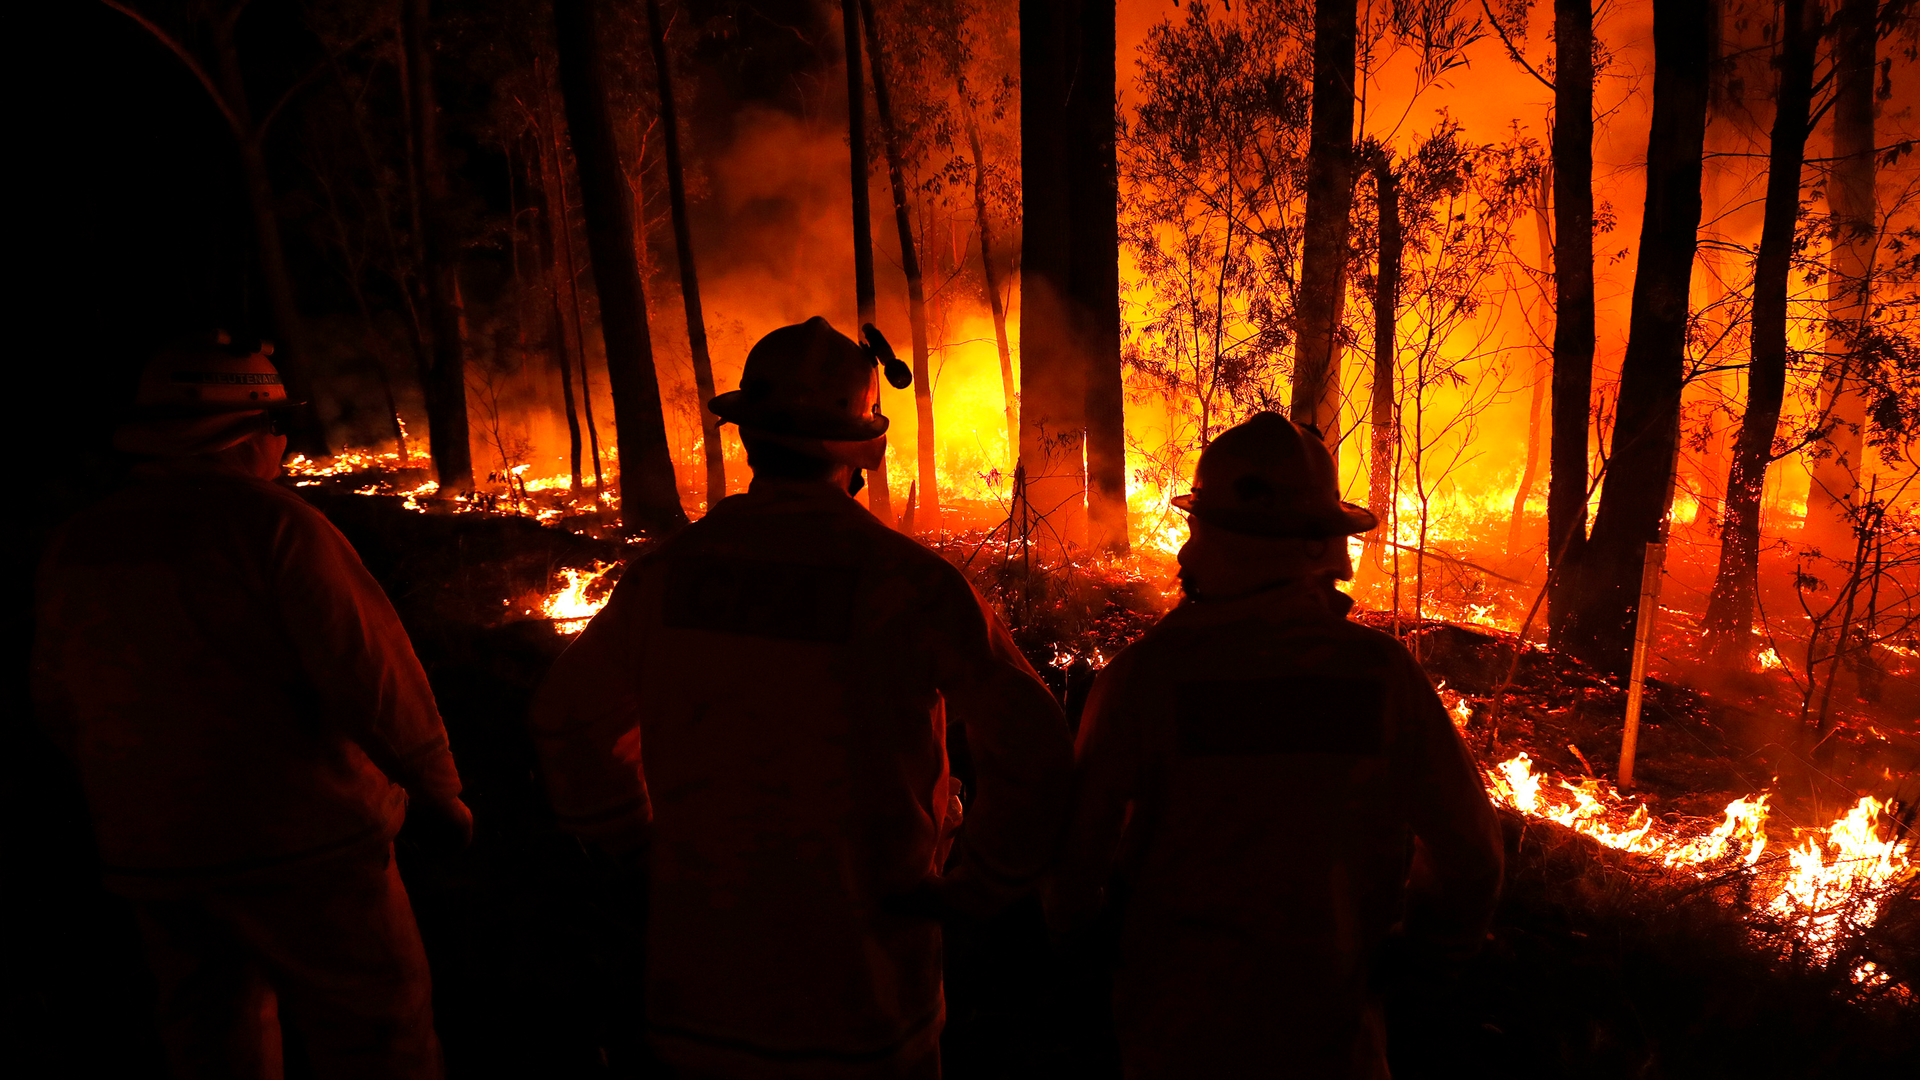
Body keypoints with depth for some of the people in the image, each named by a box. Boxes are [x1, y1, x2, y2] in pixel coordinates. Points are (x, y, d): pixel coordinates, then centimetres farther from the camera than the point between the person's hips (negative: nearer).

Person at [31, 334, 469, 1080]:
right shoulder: (270, 522, -16)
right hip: (297, 844, -6)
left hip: (148, 852, 7)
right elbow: (372, 677, -19)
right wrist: (438, 789, -6)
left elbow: (63, 711, 12)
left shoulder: (73, 549, 4)